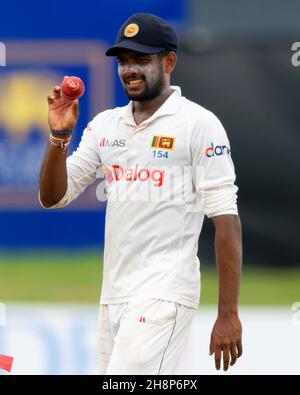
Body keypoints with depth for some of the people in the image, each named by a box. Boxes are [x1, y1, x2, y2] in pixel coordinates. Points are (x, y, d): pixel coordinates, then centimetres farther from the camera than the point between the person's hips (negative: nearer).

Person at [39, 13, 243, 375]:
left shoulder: (199, 124, -5)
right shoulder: (105, 124, 14)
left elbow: (226, 219, -9)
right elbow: (53, 196, 13)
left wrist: (228, 315, -15)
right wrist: (59, 135, -5)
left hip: (164, 293, -7)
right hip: (113, 293, 7)